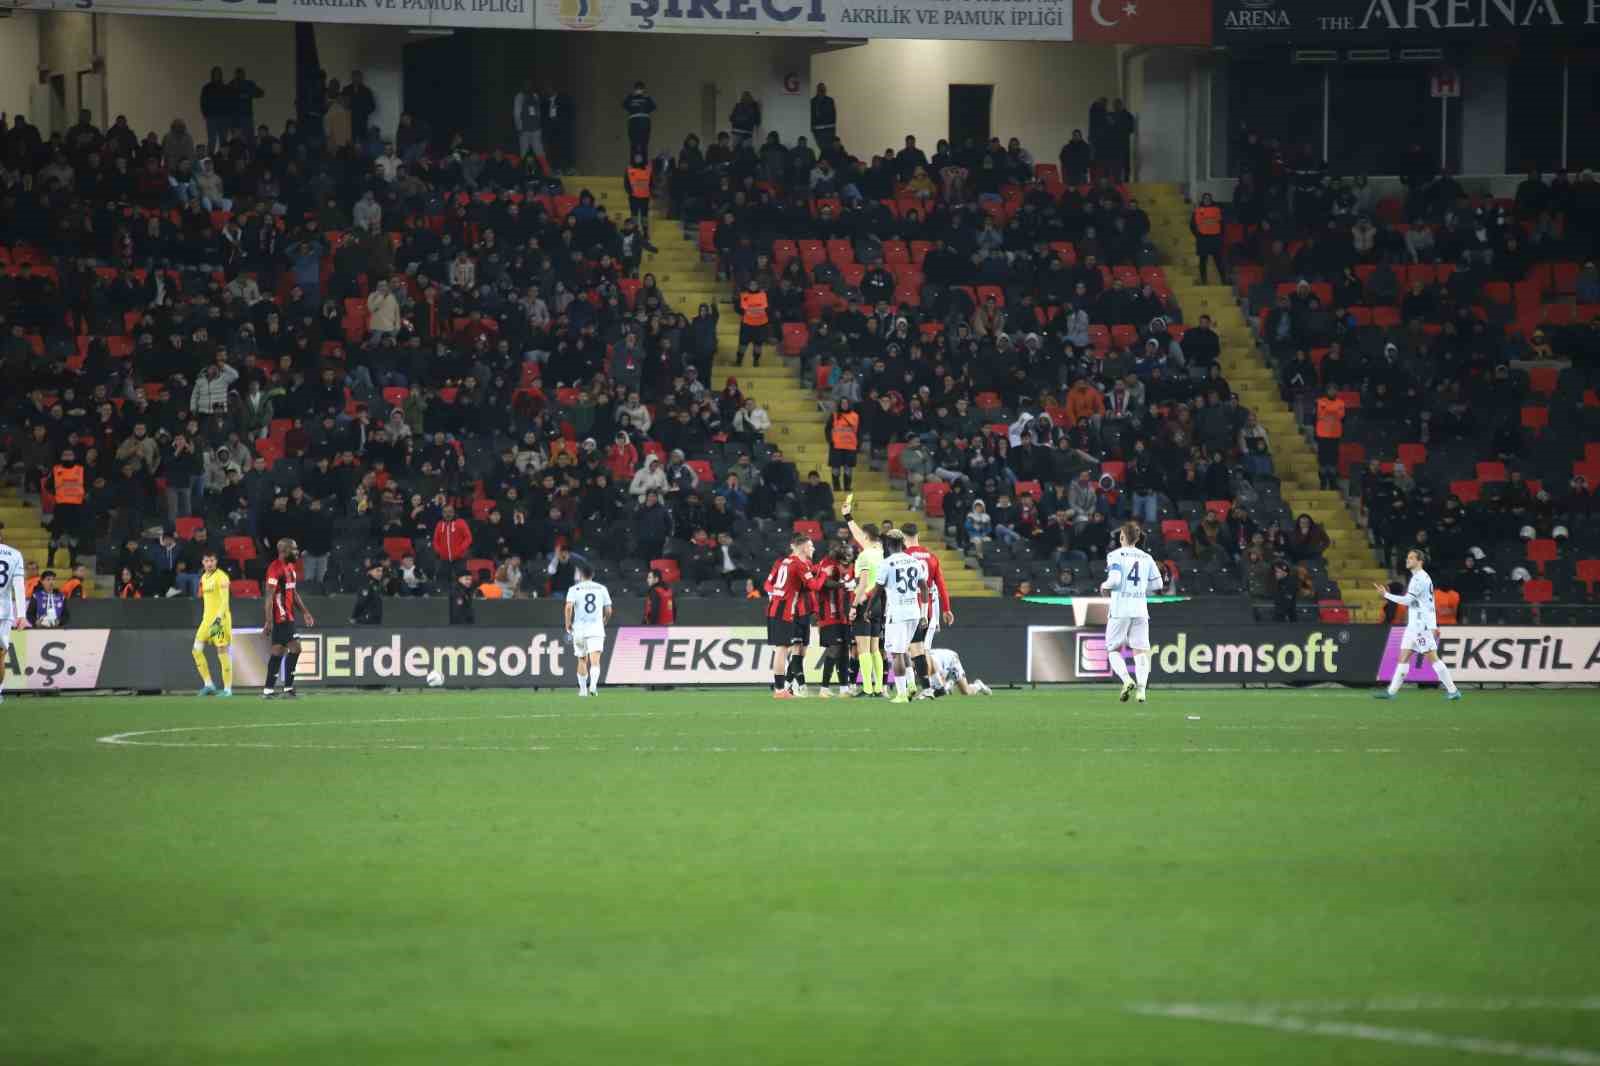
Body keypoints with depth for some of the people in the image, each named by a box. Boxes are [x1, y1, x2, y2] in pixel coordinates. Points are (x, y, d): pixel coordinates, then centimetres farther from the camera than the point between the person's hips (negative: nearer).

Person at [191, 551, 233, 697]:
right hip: (207, 618, 8)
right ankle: (208, 685, 7)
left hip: (220, 619, -8)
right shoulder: (204, 577, 15)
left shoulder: (221, 577, -10)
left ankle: (228, 689, -1)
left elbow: (225, 600, -18)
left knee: (223, 652, -6)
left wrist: (218, 618, -28)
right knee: (197, 650, 1)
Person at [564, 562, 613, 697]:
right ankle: (593, 685, -32)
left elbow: (568, 607, -12)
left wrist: (568, 625, -2)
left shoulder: (574, 589, 2)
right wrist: (604, 623, 27)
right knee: (595, 660, -11)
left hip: (579, 628, 0)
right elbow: (608, 611, 9)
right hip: (596, 628, 0)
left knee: (582, 660, 16)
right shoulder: (602, 588, 8)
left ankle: (583, 689, 22)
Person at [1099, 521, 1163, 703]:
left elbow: (1115, 580, -16)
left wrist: (1105, 586, 5)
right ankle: (1142, 687, -15)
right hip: (1140, 609, 3)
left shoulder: (1116, 555, -3)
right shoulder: (1146, 558, 10)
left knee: (1113, 649, 8)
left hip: (1120, 610, -3)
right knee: (1140, 651, 2)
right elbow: (1157, 584, 11)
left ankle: (1126, 680, -14)